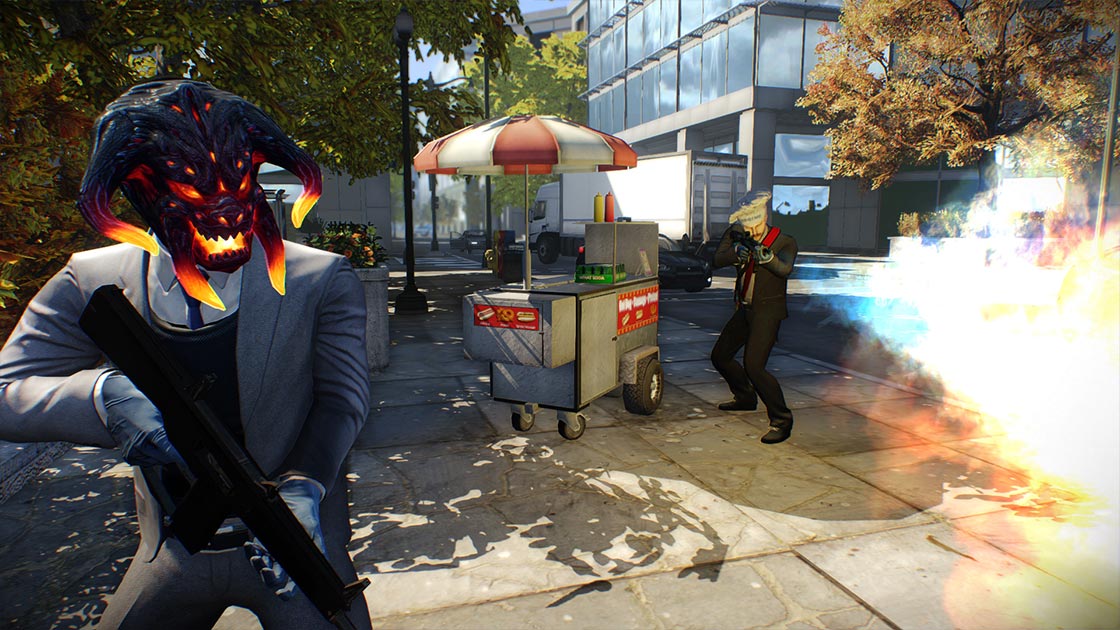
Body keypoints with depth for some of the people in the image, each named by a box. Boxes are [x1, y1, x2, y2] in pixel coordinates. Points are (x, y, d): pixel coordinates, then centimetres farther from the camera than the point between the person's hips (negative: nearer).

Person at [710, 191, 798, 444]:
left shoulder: (784, 242, -12)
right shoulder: (736, 236, 1)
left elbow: (785, 269, -30)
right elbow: (718, 259, -12)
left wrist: (766, 256, -49)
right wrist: (738, 252, -31)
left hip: (768, 312, -7)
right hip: (745, 309, 7)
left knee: (753, 366, -20)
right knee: (720, 356, 15)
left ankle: (781, 420, -6)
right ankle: (745, 398, 40)